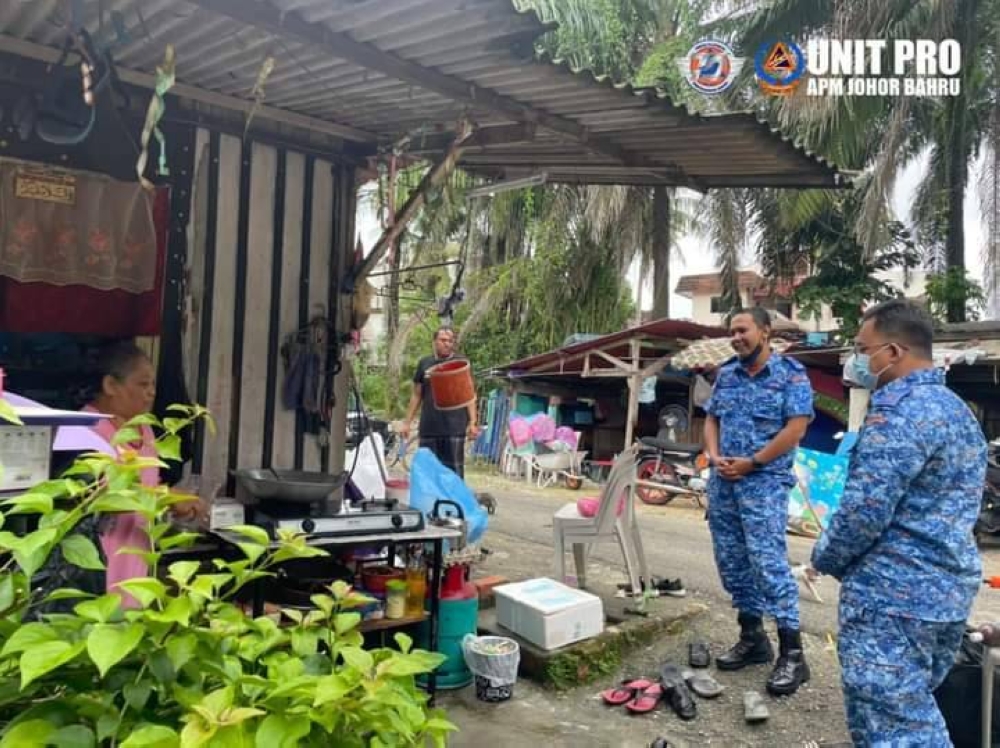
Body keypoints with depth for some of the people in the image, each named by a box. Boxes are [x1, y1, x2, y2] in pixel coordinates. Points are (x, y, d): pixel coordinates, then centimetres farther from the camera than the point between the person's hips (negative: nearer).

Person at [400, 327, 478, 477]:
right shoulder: (424, 363, 11)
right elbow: (416, 395, 16)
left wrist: (472, 422, -7)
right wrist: (407, 423, 14)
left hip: (455, 429, -3)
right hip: (428, 428, 3)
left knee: (454, 469, -2)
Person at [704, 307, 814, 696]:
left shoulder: (790, 373, -5)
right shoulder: (726, 374, 13)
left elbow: (796, 428, -12)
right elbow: (711, 419, 16)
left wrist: (751, 463, -14)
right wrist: (715, 457, -3)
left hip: (764, 482, -7)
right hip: (722, 482, 7)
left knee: (769, 562, -11)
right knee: (732, 562, 10)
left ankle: (792, 653, -3)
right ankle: (752, 638, 24)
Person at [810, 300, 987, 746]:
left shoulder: (900, 414, -18)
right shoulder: (955, 407, 14)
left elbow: (864, 511, -22)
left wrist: (825, 559, -6)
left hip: (893, 596, -10)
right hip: (948, 590, 10)